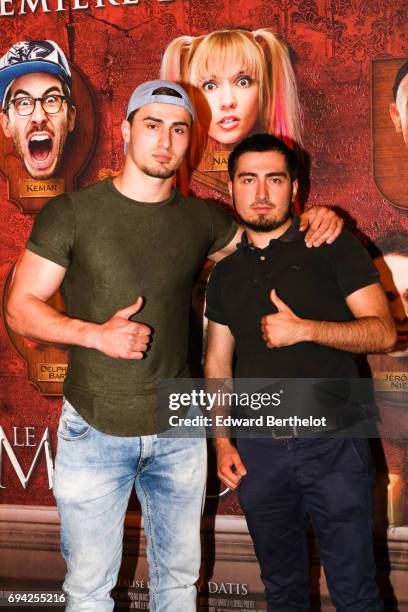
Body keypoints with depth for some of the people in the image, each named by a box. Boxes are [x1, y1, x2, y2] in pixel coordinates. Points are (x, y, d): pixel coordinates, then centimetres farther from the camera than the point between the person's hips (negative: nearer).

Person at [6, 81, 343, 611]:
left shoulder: (201, 219, 3)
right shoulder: (71, 214, -7)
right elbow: (20, 308, -5)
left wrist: (315, 220, -1)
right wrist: (96, 334, -21)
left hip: (178, 433, 3)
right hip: (95, 433, -3)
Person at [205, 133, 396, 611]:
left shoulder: (333, 246, -2)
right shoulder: (225, 274, 11)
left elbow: (383, 332, -8)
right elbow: (218, 362, 13)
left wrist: (304, 329, -21)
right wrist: (222, 442, 4)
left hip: (333, 444, -3)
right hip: (258, 450, 4)